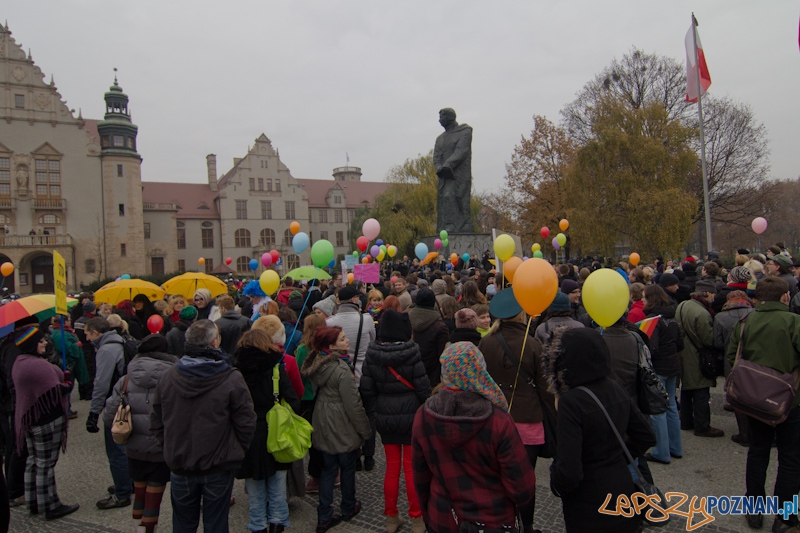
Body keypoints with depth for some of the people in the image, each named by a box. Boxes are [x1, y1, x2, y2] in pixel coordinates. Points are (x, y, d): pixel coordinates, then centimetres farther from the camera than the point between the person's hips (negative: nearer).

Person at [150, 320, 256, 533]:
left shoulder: (167, 377, -6)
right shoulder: (232, 379, -19)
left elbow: (156, 423, 3)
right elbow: (246, 424, -14)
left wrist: (172, 451, 14)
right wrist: (236, 453, 3)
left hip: (179, 466, 3)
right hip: (218, 467, -3)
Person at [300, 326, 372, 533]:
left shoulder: (317, 364, -1)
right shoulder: (341, 370, -25)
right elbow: (353, 404, -21)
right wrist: (365, 430, -10)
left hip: (323, 424, 7)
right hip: (342, 426, -7)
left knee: (328, 468, 15)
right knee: (347, 468, 14)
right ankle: (348, 508, 33)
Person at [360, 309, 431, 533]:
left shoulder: (372, 355, -5)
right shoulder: (411, 354, -15)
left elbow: (367, 390, -3)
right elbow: (423, 388, -12)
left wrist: (375, 410, 10)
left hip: (385, 419, 3)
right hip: (411, 417, -3)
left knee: (392, 467, 15)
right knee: (412, 468, 8)